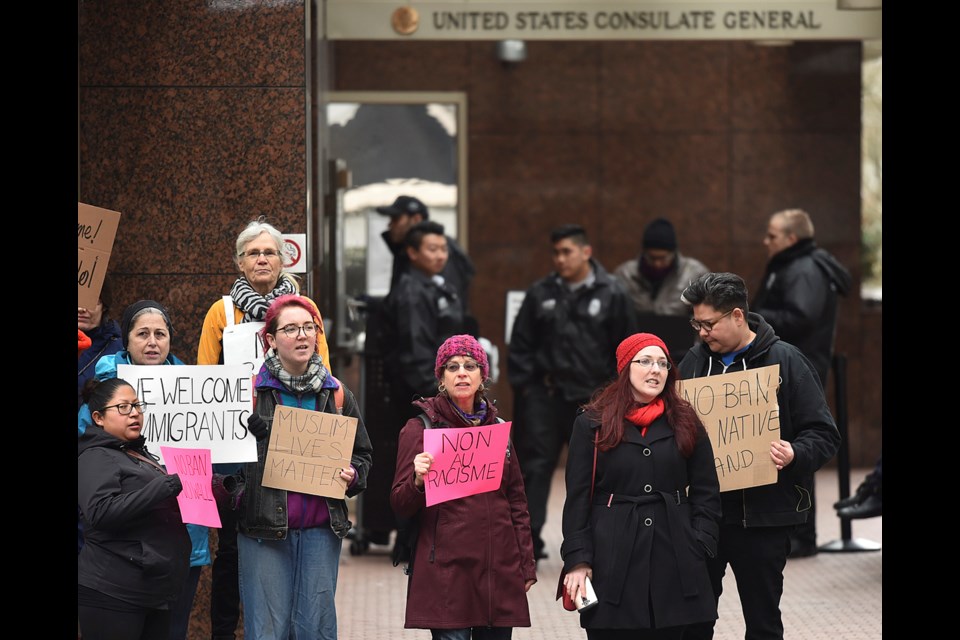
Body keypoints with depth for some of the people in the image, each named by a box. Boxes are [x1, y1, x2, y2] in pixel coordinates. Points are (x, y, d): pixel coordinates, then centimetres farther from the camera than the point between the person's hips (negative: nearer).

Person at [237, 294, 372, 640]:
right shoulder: (251, 391, 0)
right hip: (264, 529, -3)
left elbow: (363, 453, 19)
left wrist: (352, 475, -1)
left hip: (321, 530, 3)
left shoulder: (336, 394, 11)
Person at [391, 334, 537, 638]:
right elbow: (400, 505, -1)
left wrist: (526, 564, 15)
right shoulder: (420, 428, 2)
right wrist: (419, 481, -22)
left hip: (499, 568, 4)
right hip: (445, 571, -4)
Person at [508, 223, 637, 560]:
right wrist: (523, 383, -1)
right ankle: (529, 538, -3)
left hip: (592, 398, 0)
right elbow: (520, 344, 6)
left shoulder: (611, 294, -1)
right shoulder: (541, 293, 3)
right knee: (536, 466, -4)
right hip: (545, 396, 1)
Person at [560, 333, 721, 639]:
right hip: (611, 561, -2)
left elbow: (706, 492, 11)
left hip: (674, 562, 2)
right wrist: (577, 560, -6)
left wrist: (699, 547, -1)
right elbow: (578, 498, 2)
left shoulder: (685, 424, 10)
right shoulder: (592, 424, 4)